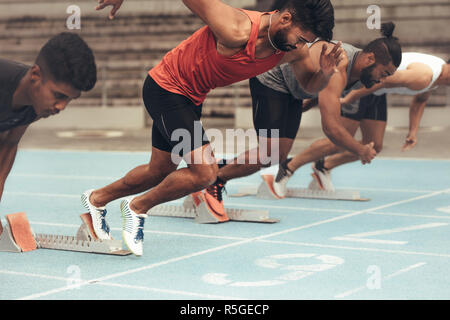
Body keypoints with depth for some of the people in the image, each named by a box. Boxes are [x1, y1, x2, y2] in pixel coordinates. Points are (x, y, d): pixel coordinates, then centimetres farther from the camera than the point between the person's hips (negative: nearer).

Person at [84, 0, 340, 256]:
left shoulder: (294, 49, -13)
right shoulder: (236, 30, -35)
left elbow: (310, 84, 5)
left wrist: (326, 73, -20)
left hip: (191, 98, 8)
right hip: (165, 88, -8)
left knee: (159, 172, 20)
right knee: (206, 172, -17)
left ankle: (98, 199, 42)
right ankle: (138, 207, 5)